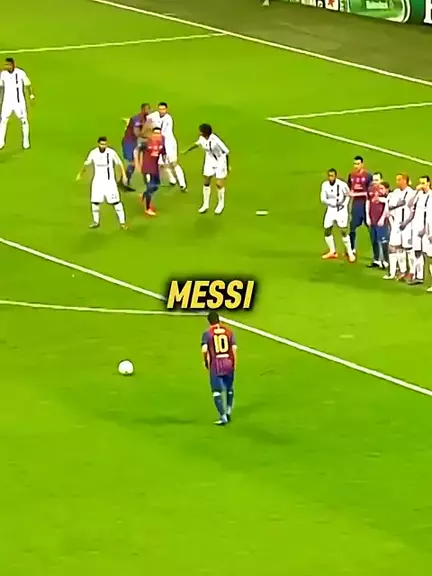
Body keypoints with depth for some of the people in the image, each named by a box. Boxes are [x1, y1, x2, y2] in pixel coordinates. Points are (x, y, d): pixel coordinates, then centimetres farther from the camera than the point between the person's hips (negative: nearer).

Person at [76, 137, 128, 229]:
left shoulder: (111, 152, -12)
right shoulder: (93, 153, -5)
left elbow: (119, 164, 0)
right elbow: (87, 163, 13)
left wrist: (124, 175, -6)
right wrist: (81, 173, 25)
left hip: (110, 181, -2)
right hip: (97, 182, 2)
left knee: (116, 201, -2)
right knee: (95, 202, 4)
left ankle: (122, 222, 7)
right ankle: (96, 222, 21)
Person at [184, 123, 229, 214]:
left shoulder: (215, 141, -33)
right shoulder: (202, 138, -12)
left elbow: (226, 152, -23)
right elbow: (197, 144, 13)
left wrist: (227, 166, -15)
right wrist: (188, 150, 29)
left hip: (220, 162, -6)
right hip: (209, 162, 6)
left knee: (219, 184, -1)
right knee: (206, 182, 7)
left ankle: (221, 204, 23)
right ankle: (206, 204, 21)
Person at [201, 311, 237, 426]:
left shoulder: (207, 333, -5)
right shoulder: (228, 331, 2)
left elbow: (204, 350, -17)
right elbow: (234, 348, -3)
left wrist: (206, 362, 0)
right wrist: (235, 363, 7)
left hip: (215, 365, -3)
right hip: (228, 363, 3)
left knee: (217, 391, 5)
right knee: (229, 388, 25)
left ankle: (223, 417, 1)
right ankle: (228, 411, 28)